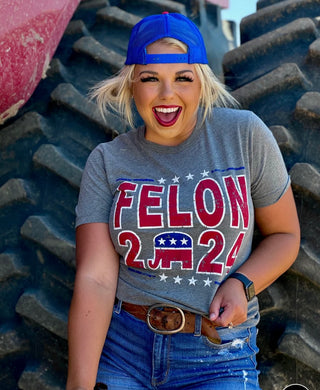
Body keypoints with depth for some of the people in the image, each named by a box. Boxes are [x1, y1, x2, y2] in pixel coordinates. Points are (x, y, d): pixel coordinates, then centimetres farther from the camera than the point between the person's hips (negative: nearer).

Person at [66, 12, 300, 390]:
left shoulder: (245, 135, -3)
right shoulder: (107, 162, -2)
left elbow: (284, 234, 7)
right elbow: (95, 279, -11)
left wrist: (242, 284, -13)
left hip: (218, 358, 0)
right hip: (119, 345, 1)